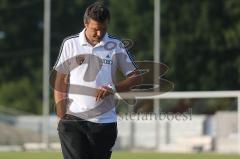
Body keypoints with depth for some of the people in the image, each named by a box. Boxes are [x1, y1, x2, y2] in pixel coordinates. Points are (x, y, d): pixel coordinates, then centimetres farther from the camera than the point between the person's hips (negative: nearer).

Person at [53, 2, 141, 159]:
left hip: (105, 122, 1)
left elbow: (136, 77, 5)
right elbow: (60, 84, 6)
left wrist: (113, 88, -12)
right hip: (73, 121, -1)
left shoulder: (116, 45, 3)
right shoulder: (70, 44, 3)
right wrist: (62, 117, -1)